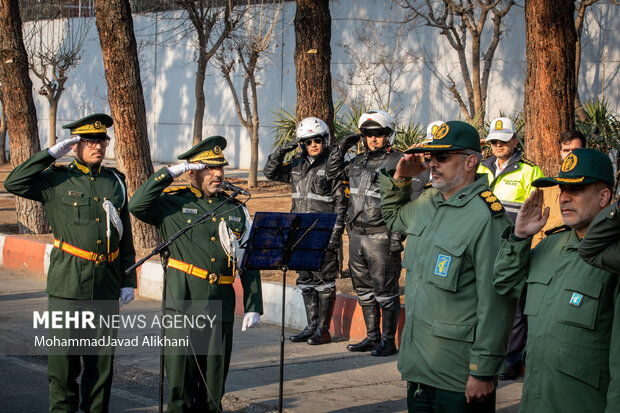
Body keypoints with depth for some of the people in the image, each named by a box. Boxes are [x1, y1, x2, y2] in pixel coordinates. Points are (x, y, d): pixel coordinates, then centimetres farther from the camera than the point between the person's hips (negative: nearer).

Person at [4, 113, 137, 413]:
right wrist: (52, 153, -11)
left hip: (106, 286, 4)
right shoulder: (57, 180, 1)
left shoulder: (115, 182, 12)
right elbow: (14, 183, -13)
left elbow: (126, 237, 15)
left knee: (102, 358, 8)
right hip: (68, 285, -3)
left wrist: (128, 281, 10)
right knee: (64, 356, -1)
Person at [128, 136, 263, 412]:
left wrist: (253, 306, 6)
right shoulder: (173, 204, 5)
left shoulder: (235, 210, 14)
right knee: (181, 382, -1)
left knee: (213, 385, 7)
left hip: (221, 307, 3)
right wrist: (171, 172, -9)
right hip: (183, 304, -3)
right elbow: (137, 205, -15)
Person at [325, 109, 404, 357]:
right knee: (364, 290, 14)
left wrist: (397, 237, -18)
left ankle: (388, 341, 5)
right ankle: (372, 337, 24)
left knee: (385, 291, -1)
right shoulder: (360, 161, 13)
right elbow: (333, 173, 27)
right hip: (356, 236, 8)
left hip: (380, 237, -8)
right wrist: (340, 148, 13)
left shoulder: (398, 162, -8)